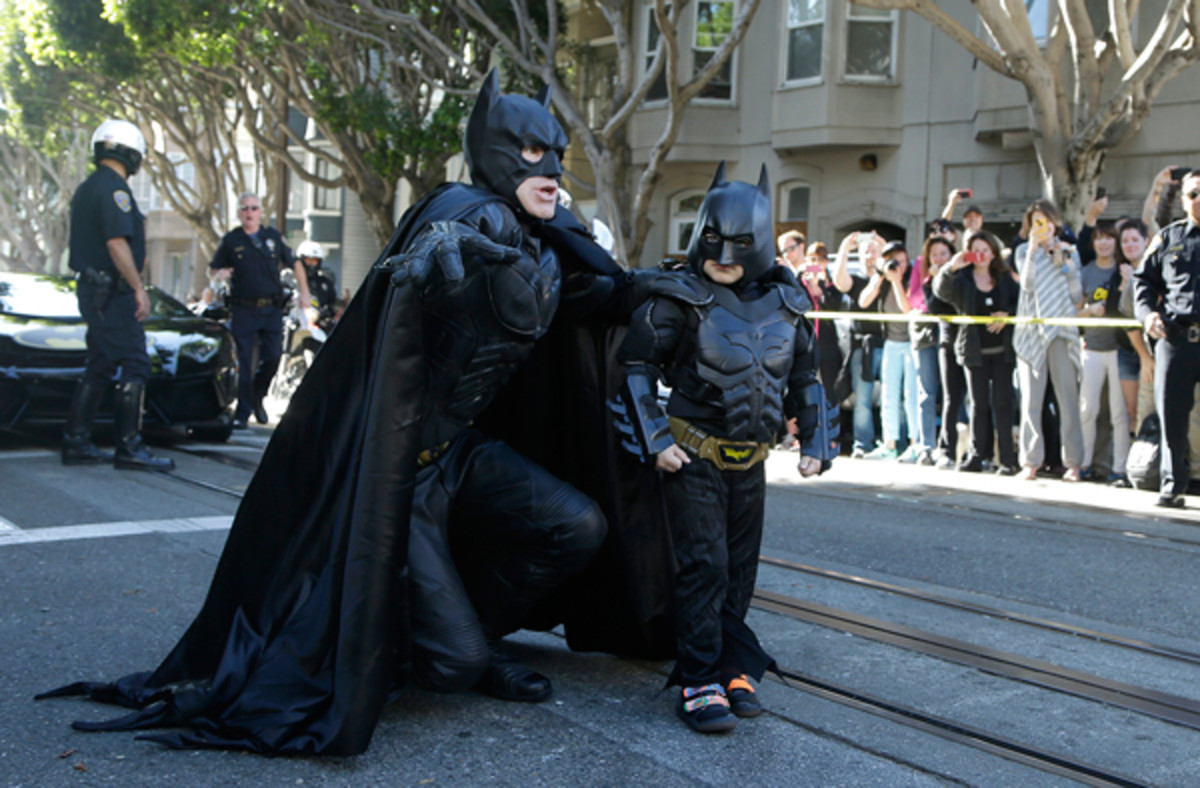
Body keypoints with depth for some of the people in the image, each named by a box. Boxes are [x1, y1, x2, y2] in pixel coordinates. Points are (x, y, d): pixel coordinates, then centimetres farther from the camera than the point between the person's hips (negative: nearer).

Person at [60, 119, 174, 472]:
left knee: (99, 368, 14)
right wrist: (139, 288, -21)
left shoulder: (87, 189, 18)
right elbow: (117, 243, -22)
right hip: (112, 293, -10)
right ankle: (129, 447, -7)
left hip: (91, 289, 10)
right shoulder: (114, 189, -14)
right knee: (134, 367, -8)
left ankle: (76, 442, 16)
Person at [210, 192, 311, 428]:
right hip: (244, 309, -2)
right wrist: (220, 274, -13)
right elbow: (213, 268, 11)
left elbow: (295, 263, 16)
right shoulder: (231, 240, 4)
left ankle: (257, 397, 24)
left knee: (273, 357, -2)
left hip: (272, 309, 2)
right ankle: (242, 412, 3)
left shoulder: (273, 237, 9)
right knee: (245, 362, -4)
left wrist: (304, 292, 9)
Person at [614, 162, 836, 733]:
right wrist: (655, 441, -13)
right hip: (694, 454, -5)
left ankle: (732, 670, 21)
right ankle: (699, 684, -2)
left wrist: (816, 442, 9)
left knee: (740, 569, 10)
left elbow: (804, 378, 15)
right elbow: (637, 366, -7)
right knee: (704, 565, -8)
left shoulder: (785, 305, 4)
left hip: (751, 461, 5)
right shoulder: (679, 301, -10)